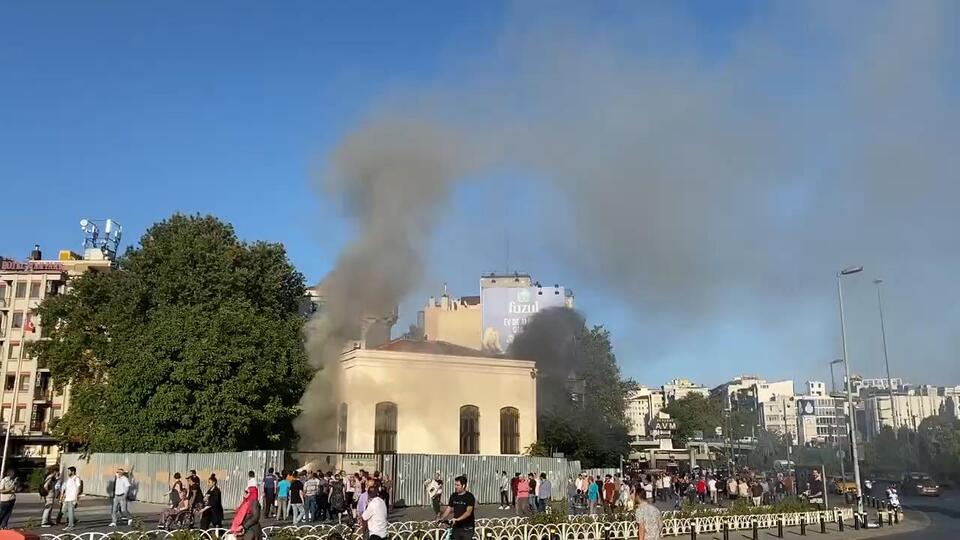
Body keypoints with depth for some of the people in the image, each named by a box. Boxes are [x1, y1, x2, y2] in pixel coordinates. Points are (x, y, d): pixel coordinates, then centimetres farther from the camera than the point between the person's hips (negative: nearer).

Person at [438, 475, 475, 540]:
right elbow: (448, 509, 8)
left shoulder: (469, 496, -10)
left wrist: (457, 519, -31)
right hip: (456, 527, 5)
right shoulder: (453, 496, 8)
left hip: (467, 528, -5)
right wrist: (441, 519, -7)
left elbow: (468, 512, -19)